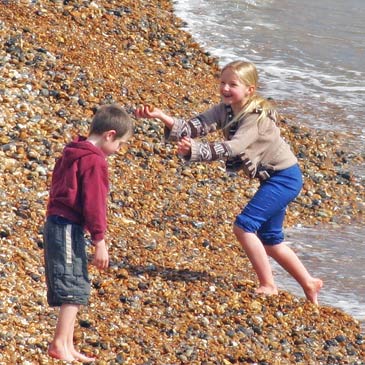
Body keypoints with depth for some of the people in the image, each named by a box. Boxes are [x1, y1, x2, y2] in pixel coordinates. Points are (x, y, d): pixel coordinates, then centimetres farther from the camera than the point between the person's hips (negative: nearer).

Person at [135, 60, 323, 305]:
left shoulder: (257, 117, -25)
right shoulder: (225, 110, -1)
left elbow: (232, 148, -39)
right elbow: (194, 127, -14)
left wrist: (194, 150, -51)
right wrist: (161, 117, -29)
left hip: (285, 178, -10)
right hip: (271, 179, 10)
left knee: (244, 226, -16)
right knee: (270, 240, 17)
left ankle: (268, 286, -7)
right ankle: (309, 284, 32)